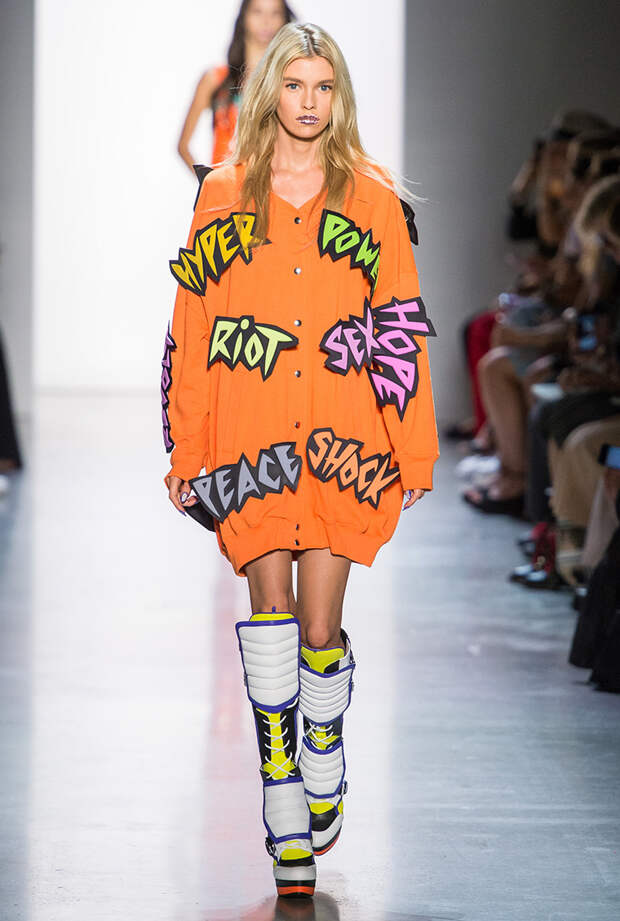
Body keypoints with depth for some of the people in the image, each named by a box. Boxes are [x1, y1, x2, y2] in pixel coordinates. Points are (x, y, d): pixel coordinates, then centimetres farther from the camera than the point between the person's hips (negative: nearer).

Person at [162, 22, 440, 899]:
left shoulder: (372, 197, 6)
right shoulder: (223, 196, 7)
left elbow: (402, 327, 6)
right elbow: (192, 332, 8)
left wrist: (414, 451, 3)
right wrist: (187, 453, 5)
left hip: (342, 443, 0)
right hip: (249, 442, 1)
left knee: (320, 625, -2)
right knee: (270, 607, -4)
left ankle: (324, 783, 24)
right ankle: (287, 828, 0)